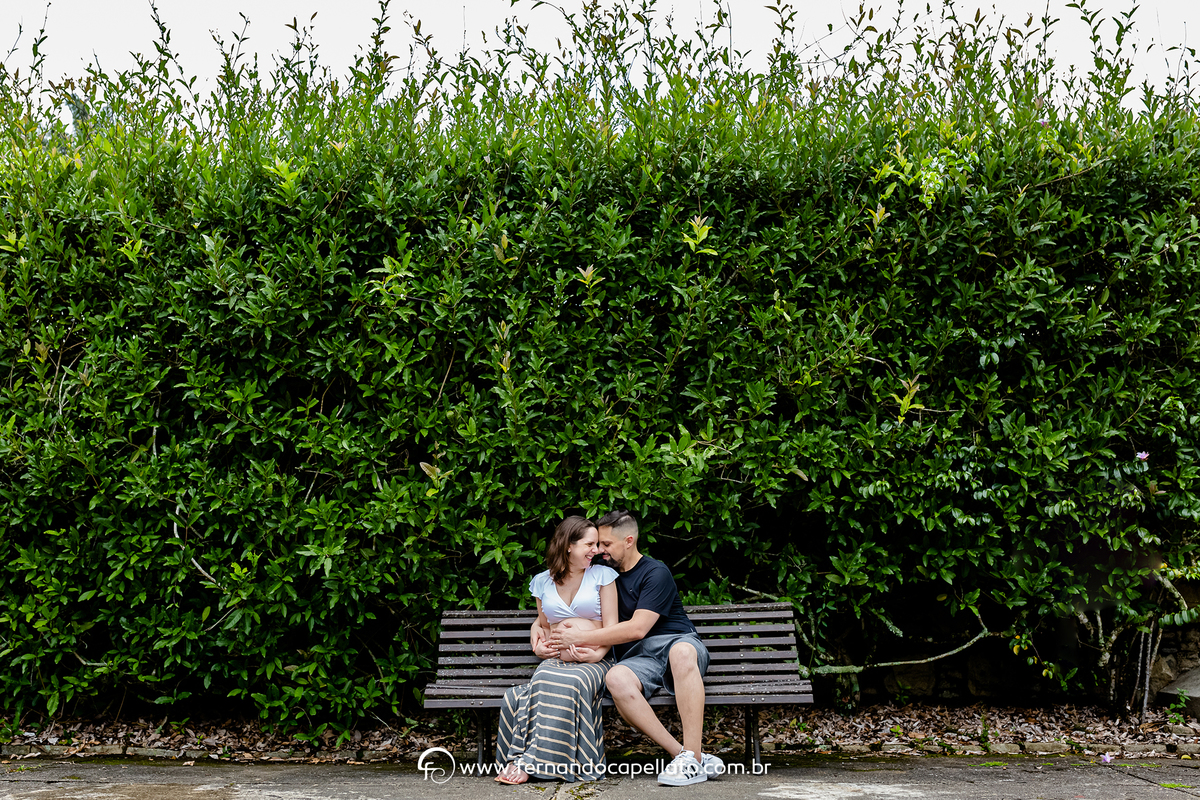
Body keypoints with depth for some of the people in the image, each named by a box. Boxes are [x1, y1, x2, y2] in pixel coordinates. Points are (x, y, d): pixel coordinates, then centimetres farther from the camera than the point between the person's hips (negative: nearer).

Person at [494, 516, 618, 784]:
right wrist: (537, 633, 8)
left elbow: (612, 627, 5)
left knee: (569, 684, -38)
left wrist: (597, 654, -14)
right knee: (542, 681, -36)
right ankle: (519, 757, -35)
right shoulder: (542, 581, 17)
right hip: (555, 660, 2)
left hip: (594, 661, -2)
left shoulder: (603, 575, 8)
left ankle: (529, 761, -36)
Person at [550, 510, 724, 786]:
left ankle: (692, 757, -40)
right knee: (616, 678, -34)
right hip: (636, 658, 4)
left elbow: (637, 628, -13)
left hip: (676, 642, -4)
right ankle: (681, 753, -34)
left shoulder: (656, 573, -1)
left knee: (681, 652, -42)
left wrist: (581, 637, -12)